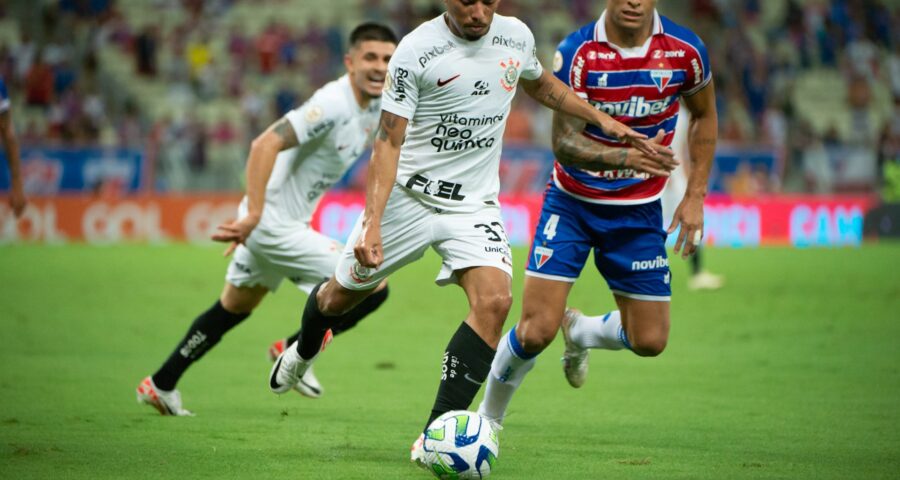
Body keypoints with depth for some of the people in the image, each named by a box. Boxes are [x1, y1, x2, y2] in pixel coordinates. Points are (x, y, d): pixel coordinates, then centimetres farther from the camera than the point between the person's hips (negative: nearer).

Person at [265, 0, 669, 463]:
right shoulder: (416, 50, -18)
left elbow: (539, 84, 23)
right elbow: (388, 142, -18)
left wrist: (603, 120, 17)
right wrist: (373, 224, -27)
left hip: (474, 204, 3)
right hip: (406, 196, -3)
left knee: (494, 300, -22)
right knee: (340, 296, 12)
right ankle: (304, 350, 51)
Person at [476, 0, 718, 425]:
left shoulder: (685, 51, -11)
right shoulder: (576, 53, -18)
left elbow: (704, 115, 9)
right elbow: (563, 142, -23)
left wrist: (695, 194, 3)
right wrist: (624, 156, -42)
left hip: (639, 210, 3)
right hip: (572, 202, -3)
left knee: (649, 341, 1)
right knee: (536, 331, -13)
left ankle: (580, 332, 35)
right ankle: (488, 417, 14)